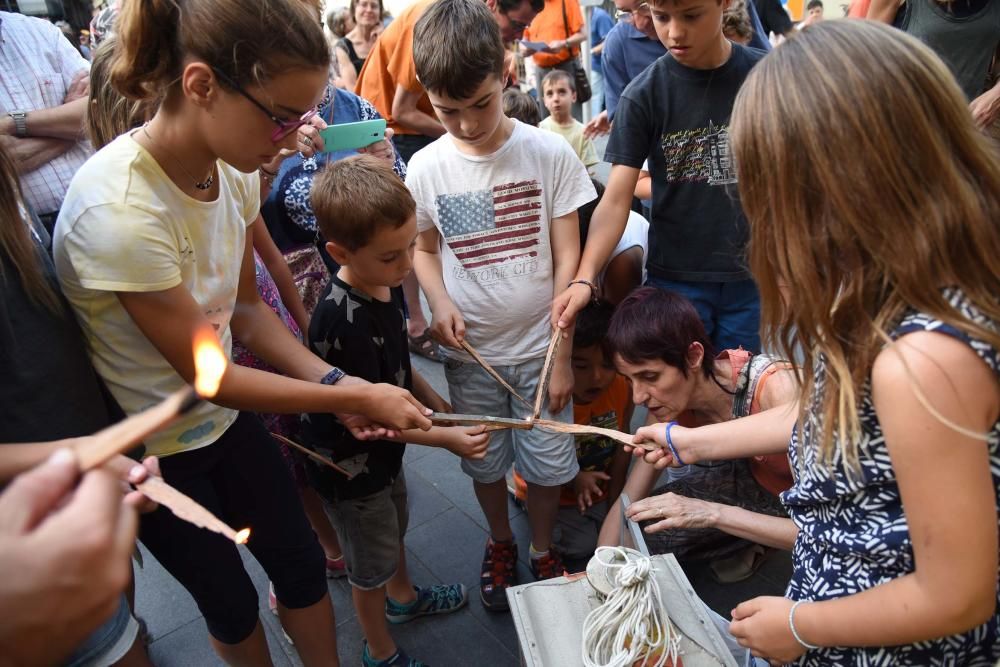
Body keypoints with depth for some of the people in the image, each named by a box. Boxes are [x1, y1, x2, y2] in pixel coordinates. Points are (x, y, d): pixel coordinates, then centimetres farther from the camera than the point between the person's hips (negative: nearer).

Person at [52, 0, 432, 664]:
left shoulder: (234, 168, -13)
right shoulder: (119, 211, -34)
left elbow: (246, 307, -1)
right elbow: (205, 373, -24)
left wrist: (335, 382, -14)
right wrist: (353, 396, -19)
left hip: (226, 416, 5)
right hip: (150, 452, -5)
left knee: (303, 565, 16)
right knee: (232, 604, 16)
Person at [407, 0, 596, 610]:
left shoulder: (550, 154, -11)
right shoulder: (426, 169, -6)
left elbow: (567, 260, -8)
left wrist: (561, 356, -9)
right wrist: (440, 301, -12)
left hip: (538, 347, -1)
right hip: (471, 353, 2)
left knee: (548, 464, 9)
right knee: (485, 462, 17)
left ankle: (543, 550, 39)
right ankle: (500, 543, 46)